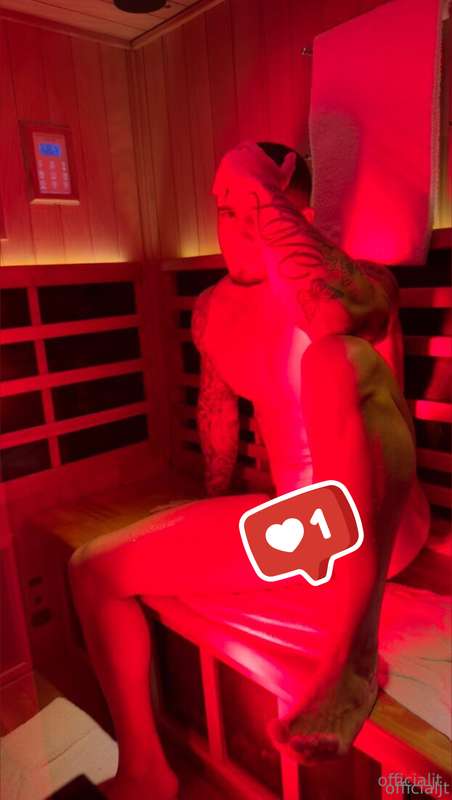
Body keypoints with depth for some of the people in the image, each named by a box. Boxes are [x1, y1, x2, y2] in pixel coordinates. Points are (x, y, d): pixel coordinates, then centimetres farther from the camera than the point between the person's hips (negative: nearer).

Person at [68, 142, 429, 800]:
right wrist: (215, 504, 27)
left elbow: (334, 315, -33)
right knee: (94, 569, -1)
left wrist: (259, 192, -21)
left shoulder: (360, 282, -7)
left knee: (330, 358, -36)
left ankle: (350, 658, -26)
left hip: (376, 523, -5)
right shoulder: (215, 311, 7)